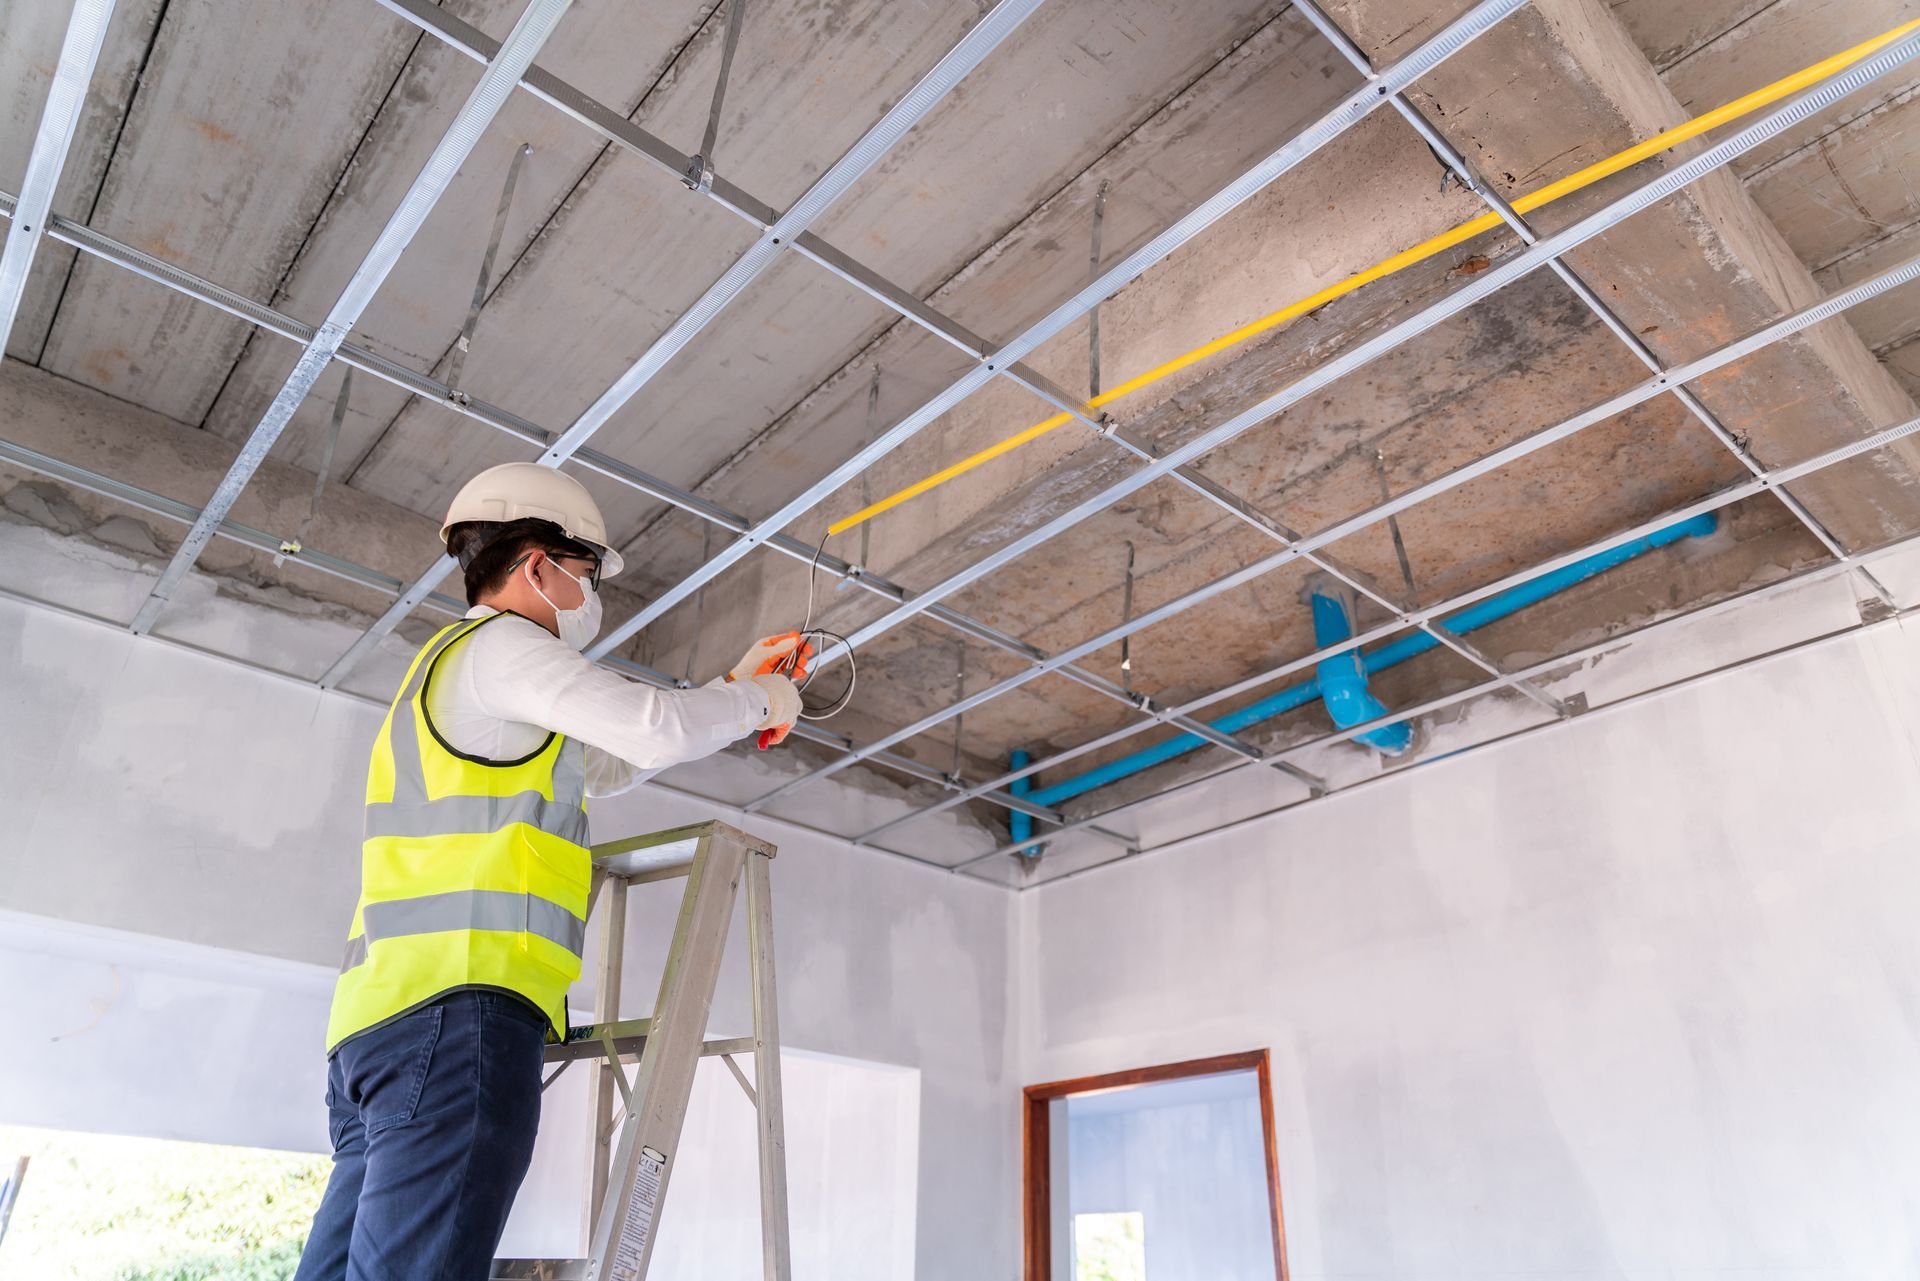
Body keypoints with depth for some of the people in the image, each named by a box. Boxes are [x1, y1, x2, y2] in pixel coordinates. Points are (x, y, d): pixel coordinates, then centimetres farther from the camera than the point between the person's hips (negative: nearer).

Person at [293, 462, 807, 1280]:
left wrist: (733, 686, 33)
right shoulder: (495, 642, -1)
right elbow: (654, 729, -12)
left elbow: (608, 767, 34)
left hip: (384, 1013, 10)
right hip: (457, 1007, -10)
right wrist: (757, 705, 8)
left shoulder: (455, 665, 31)